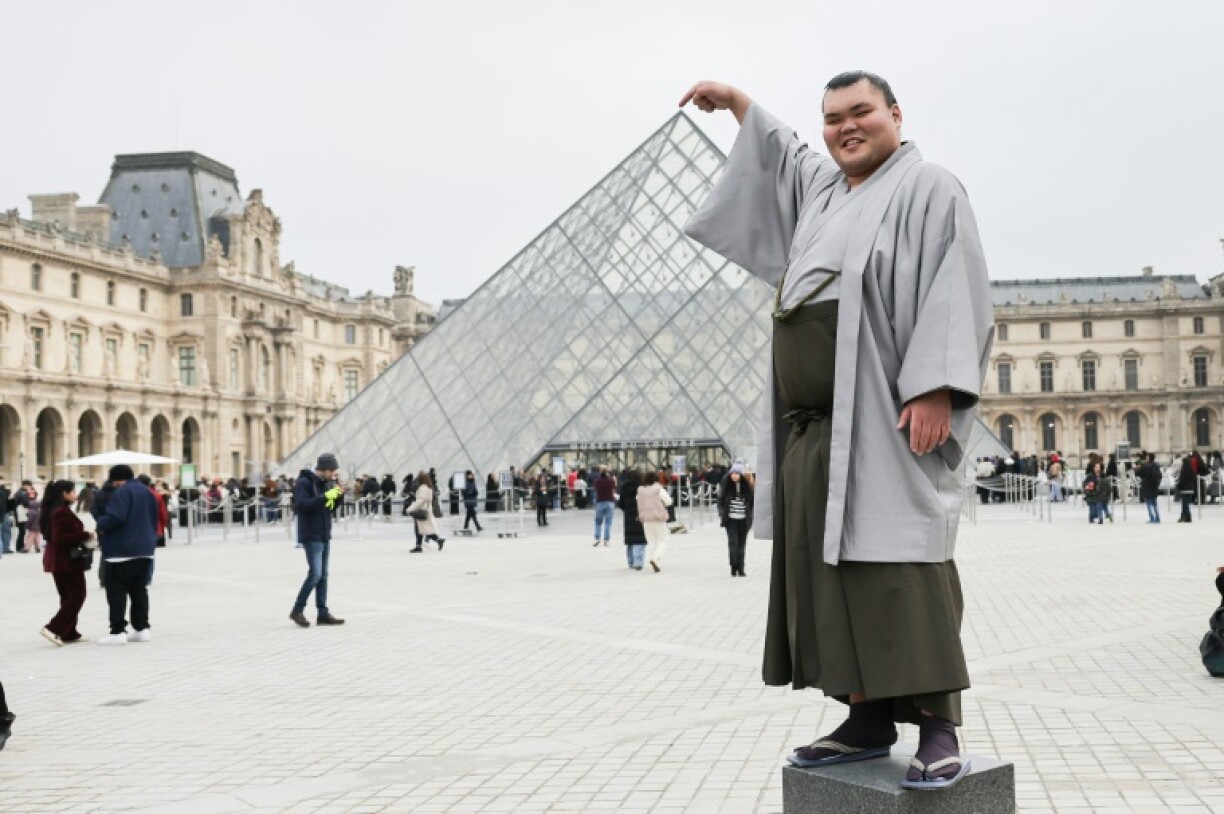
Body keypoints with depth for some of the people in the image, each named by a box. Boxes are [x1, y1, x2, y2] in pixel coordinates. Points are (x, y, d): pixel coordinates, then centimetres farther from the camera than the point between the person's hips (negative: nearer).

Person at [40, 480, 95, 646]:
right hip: (68, 561, -10)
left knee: (69, 597, 14)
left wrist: (83, 536, 10)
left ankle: (69, 633, 16)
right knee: (77, 596, -6)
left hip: (59, 561, 10)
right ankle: (53, 628, -12)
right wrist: (85, 535, -18)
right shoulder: (62, 511, -18)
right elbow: (61, 538, -25)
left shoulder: (55, 510, 14)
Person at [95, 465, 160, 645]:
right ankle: (142, 628, 14)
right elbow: (154, 520, 19)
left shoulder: (122, 492, -13)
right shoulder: (147, 492, 15)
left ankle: (118, 631, -5)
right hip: (144, 549, 9)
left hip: (121, 550, -8)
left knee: (117, 591, -3)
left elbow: (115, 517, -25)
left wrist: (100, 524, -7)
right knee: (139, 589, 14)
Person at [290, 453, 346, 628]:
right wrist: (325, 496, -28)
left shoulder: (327, 482, 11)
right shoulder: (304, 483, -12)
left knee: (323, 575, 8)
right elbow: (301, 505, -24)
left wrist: (338, 494, -2)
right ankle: (297, 610, 0)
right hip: (311, 536, -8)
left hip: (325, 536, 8)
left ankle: (323, 613, 12)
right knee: (315, 573, -12)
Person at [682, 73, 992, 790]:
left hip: (887, 424, -7)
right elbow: (782, 150, 43)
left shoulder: (928, 188, -1)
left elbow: (954, 292, -12)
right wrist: (736, 100, 48)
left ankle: (939, 728, -5)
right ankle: (870, 721, 11)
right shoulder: (820, 188, 21)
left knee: (904, 574, -10)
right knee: (831, 575, 5)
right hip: (815, 430, 8)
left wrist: (934, 391, -21)